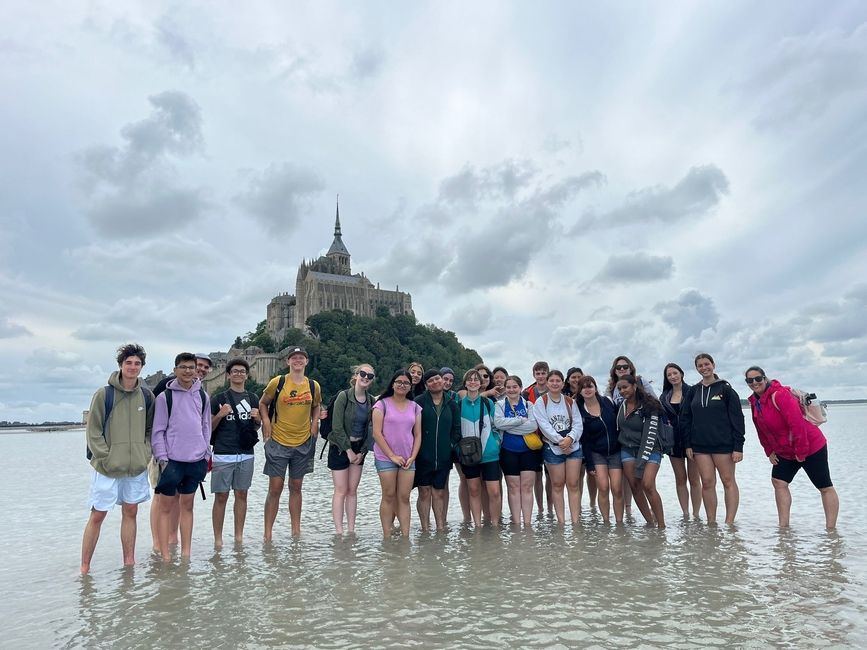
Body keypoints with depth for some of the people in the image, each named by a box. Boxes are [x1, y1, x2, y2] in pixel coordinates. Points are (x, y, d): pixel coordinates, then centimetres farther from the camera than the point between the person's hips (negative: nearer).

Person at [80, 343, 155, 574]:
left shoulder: (147, 396, 4)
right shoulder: (104, 394, -8)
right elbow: (93, 431, -6)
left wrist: (146, 454, 1)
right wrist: (106, 458, -11)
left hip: (137, 468, 4)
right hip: (107, 468, -4)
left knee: (130, 512, 12)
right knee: (97, 515, 3)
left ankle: (129, 562, 22)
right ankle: (84, 568, 16)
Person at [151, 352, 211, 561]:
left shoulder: (202, 396, 7)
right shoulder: (165, 396, -4)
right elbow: (158, 431, -4)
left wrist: (207, 455, 8)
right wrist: (162, 458, -9)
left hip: (196, 460, 3)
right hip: (172, 460, -3)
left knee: (187, 505, 12)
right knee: (165, 506, 4)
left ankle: (186, 552, 19)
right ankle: (165, 555, 11)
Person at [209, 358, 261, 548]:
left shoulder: (253, 398, 12)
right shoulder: (219, 398, 0)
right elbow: (209, 427, 1)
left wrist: (257, 419, -2)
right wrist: (220, 414, -16)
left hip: (246, 455, 4)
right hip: (223, 455, -3)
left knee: (241, 495, 9)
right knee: (221, 496, 0)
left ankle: (239, 536, 18)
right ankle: (218, 539, 10)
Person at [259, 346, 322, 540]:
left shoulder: (314, 386, 1)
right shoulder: (277, 383, -7)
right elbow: (263, 403, 6)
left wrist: (314, 423, 3)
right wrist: (266, 422, -8)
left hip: (303, 443, 3)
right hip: (278, 442, -3)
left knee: (296, 487, 13)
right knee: (275, 488, -1)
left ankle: (296, 531, 23)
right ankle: (267, 534, 11)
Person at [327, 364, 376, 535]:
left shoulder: (371, 401, 1)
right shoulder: (343, 396, -14)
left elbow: (371, 429, 4)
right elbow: (337, 427, -16)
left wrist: (362, 452, -4)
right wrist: (349, 450, -13)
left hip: (359, 449, 5)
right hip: (340, 447, -5)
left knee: (353, 490, 10)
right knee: (341, 491, -2)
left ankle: (351, 530, 17)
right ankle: (339, 532, 5)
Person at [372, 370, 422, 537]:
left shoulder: (415, 407, 9)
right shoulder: (382, 404, -2)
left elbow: (418, 435, 9)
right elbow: (377, 433, -8)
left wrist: (412, 457, -3)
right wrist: (392, 456, -10)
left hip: (408, 459, 3)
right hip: (386, 457, -3)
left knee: (404, 498, 3)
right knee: (389, 497, 2)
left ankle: (405, 536, 7)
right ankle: (387, 536, 10)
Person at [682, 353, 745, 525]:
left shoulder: (725, 388, -1)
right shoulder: (693, 391, 9)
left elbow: (737, 419, -4)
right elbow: (685, 418, 10)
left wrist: (738, 446, -10)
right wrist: (688, 444, 4)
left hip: (723, 444, -3)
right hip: (700, 446, 3)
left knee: (728, 481, 3)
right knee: (707, 483, 3)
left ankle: (729, 523, 7)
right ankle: (711, 523, 10)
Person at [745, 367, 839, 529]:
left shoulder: (779, 394, -25)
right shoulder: (754, 402, 2)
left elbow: (797, 423, -28)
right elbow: (761, 430, 10)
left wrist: (801, 452, -22)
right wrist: (769, 452, 7)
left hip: (811, 447, -9)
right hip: (785, 452, 9)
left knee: (825, 487, 3)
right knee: (778, 481, 6)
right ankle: (783, 525, 12)